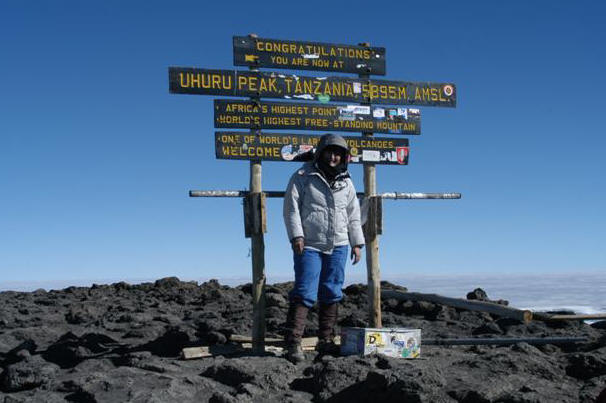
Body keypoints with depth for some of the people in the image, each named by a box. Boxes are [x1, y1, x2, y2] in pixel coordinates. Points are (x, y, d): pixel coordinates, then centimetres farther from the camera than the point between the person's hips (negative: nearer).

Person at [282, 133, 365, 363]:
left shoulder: (346, 182, 15)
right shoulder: (303, 177, -1)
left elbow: (353, 215, 20)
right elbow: (291, 208, -6)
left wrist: (357, 243, 14)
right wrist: (296, 235, -16)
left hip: (338, 247, 5)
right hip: (309, 246, -5)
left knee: (331, 295, 8)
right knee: (305, 294, -11)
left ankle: (326, 341, 18)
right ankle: (293, 344, -9)